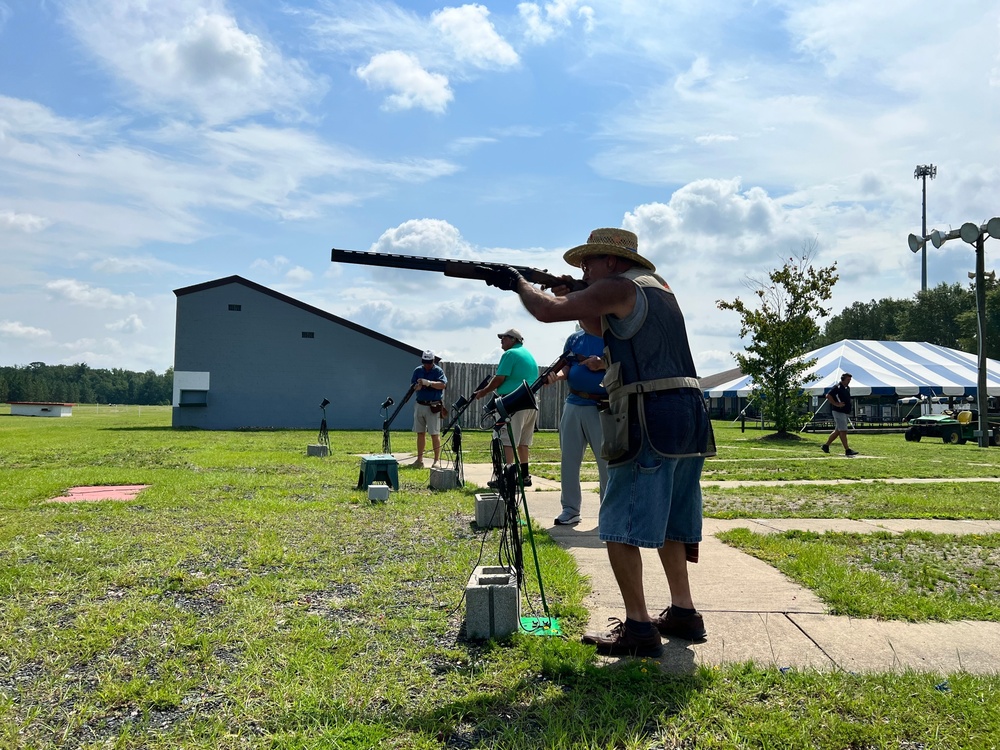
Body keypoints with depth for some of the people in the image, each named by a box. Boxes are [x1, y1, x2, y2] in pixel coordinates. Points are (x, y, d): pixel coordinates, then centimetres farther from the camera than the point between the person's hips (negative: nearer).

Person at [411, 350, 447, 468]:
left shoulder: (438, 370, -5)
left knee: (435, 434, -5)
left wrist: (428, 383, -30)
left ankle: (437, 460, -1)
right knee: (420, 433, 10)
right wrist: (417, 386, -20)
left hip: (433, 406, -5)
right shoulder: (418, 371, 8)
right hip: (420, 405, 5)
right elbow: (412, 386, 3)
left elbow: (443, 384, -19)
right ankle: (420, 460, 16)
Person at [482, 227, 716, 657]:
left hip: (650, 420, -10)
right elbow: (601, 329, 33)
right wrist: (573, 297, 21)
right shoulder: (658, 288, 22)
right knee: (666, 522, 18)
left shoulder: (619, 288, -5)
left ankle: (638, 629, -4)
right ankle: (683, 614, 24)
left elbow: (547, 312, -8)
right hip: (689, 418, 10)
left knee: (621, 528, -5)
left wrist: (518, 282, 9)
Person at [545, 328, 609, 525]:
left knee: (606, 460, -2)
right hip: (573, 405, 5)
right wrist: (558, 375, -13)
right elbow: (566, 366, 9)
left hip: (602, 407, -5)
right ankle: (570, 509, 15)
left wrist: (603, 364, -20)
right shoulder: (574, 338, 14)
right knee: (569, 459, 6)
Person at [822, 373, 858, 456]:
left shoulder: (847, 388, 15)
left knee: (837, 431, 13)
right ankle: (847, 450, -10)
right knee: (843, 431, -9)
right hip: (838, 412, -9)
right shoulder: (837, 387, -12)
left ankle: (826, 445, 22)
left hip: (845, 412, 9)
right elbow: (828, 396, -20)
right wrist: (836, 404, -21)